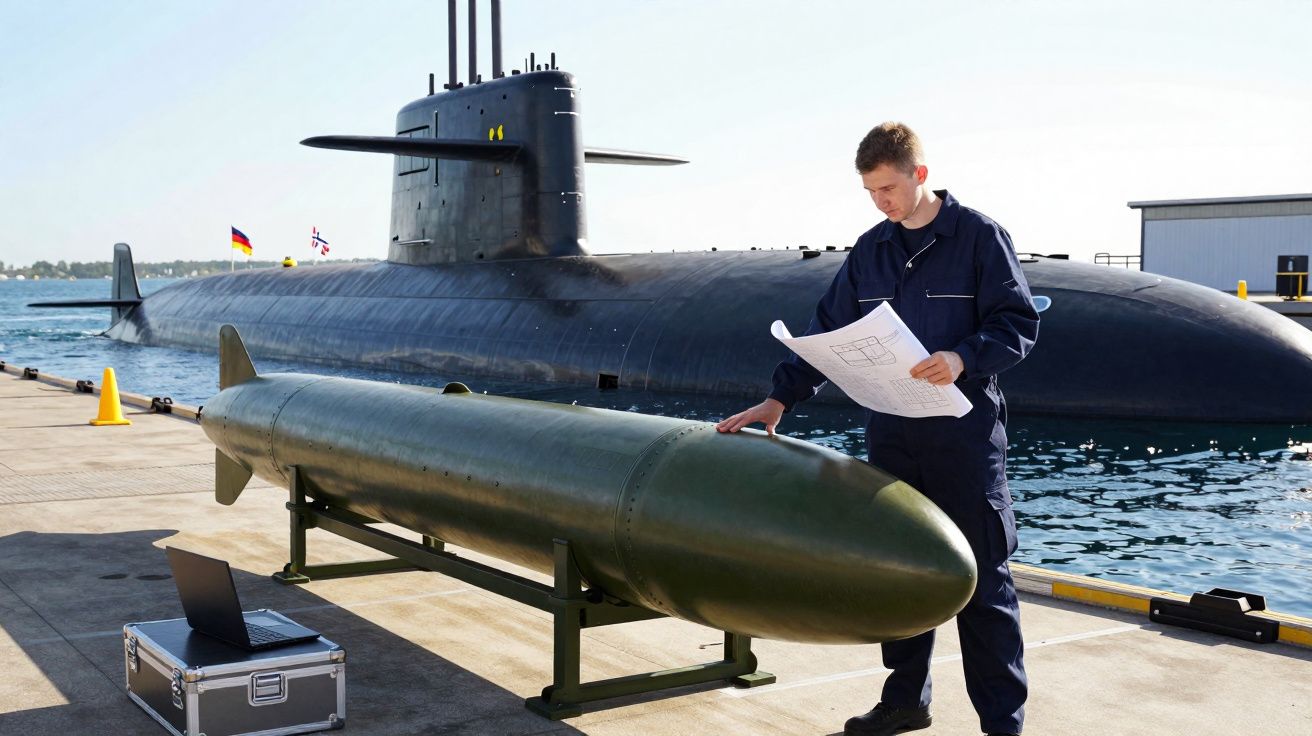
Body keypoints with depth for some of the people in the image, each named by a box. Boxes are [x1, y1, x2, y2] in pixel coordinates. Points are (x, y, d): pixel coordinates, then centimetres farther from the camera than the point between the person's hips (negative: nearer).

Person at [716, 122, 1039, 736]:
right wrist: (781, 398, 8)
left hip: (965, 432, -5)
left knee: (981, 578, -1)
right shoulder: (870, 250, 12)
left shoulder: (978, 236, -4)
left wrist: (964, 358, -25)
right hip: (891, 433, 6)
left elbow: (1019, 323, -7)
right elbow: (829, 331, 16)